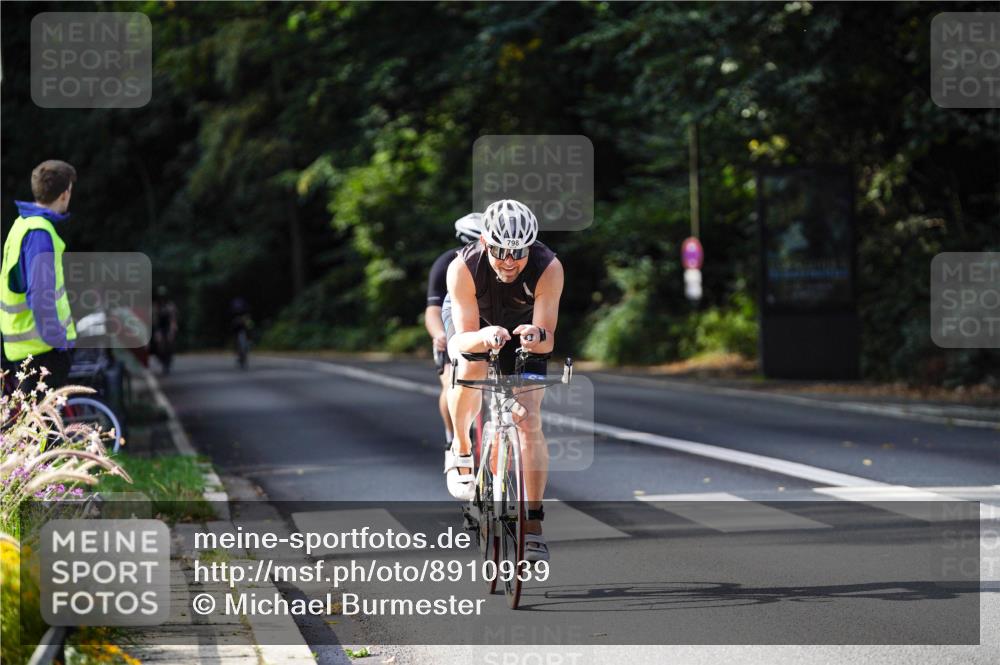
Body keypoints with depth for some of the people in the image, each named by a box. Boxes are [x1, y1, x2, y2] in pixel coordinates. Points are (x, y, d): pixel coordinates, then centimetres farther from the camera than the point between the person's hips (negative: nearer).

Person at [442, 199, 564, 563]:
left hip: (522, 326, 1)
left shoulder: (548, 268, -34)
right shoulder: (464, 267, -35)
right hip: (471, 322, -1)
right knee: (471, 367, -35)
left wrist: (538, 335, -58)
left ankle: (533, 524, -6)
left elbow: (548, 340, -34)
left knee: (529, 421, -12)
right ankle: (461, 449, -8)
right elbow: (464, 338, -36)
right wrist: (484, 337, -59)